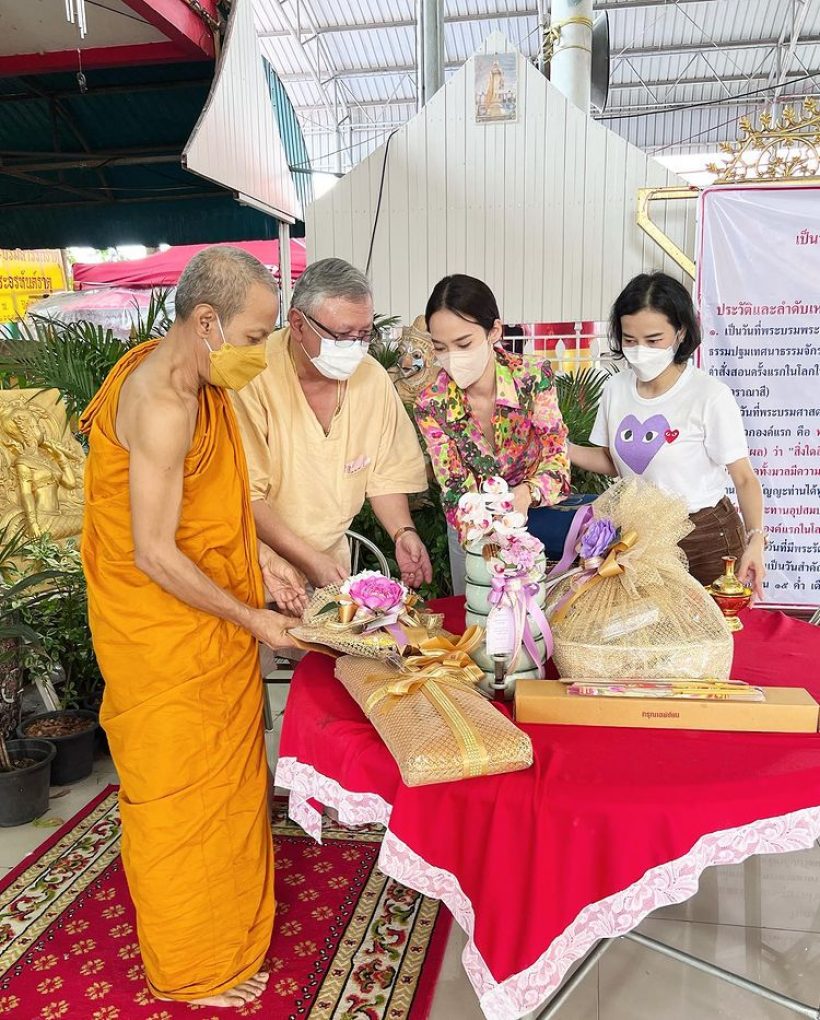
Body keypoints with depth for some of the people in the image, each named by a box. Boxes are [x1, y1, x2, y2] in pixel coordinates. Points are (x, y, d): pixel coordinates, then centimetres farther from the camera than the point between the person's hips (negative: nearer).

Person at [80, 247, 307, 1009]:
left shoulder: (193, 380, 3)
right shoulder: (164, 405, -27)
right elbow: (153, 554, -26)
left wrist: (257, 556, 4)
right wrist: (248, 617, -17)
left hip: (203, 621, 9)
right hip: (164, 632, -9)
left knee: (222, 766, 23)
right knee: (182, 788, 10)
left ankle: (223, 907, 48)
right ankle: (193, 965, 34)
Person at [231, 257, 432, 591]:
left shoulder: (372, 377, -2)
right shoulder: (255, 377, -19)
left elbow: (384, 473, 9)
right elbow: (245, 497, -17)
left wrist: (403, 532, -6)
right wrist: (309, 560, -19)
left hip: (332, 560, 4)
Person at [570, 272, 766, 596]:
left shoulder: (711, 395, -17)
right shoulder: (616, 388, -2)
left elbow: (744, 478, -13)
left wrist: (755, 539, -26)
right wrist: (565, 450, -6)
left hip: (706, 540, -4)